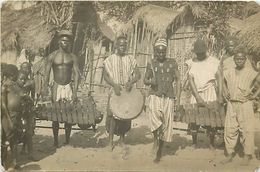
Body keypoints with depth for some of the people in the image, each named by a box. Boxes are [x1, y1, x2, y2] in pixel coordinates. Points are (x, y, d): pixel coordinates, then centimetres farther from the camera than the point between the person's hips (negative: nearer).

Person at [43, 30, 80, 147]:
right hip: (56, 87, 0)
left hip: (68, 87, 1)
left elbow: (76, 74, -2)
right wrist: (45, 88, -13)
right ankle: (55, 141, 11)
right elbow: (47, 73, 0)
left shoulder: (73, 57, 3)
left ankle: (67, 140, 14)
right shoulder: (52, 56, 2)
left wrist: (75, 91, -12)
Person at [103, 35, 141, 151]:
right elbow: (105, 75, -3)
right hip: (114, 90, -2)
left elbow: (138, 74, 3)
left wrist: (131, 82, -17)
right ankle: (111, 141, 1)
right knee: (112, 114, -7)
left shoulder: (130, 59, 7)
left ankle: (122, 139, 22)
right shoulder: (110, 60, 3)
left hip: (128, 91, 2)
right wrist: (114, 85, -19)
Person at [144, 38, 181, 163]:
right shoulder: (151, 64, 4)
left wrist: (178, 99, -2)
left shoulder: (172, 63, 2)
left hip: (168, 98, 0)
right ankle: (155, 137, -7)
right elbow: (145, 80, 14)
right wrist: (150, 81, -11)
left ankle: (159, 152, 21)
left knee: (165, 125, 4)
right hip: (155, 96, 0)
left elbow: (178, 80, 4)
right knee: (154, 114, -31)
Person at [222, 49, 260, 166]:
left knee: (246, 130, -1)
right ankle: (230, 154, 14)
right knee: (229, 129, 4)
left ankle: (247, 155, 10)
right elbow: (223, 82, 25)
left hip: (245, 104, -4)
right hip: (231, 104, 4)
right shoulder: (228, 72, 7)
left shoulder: (250, 73, -6)